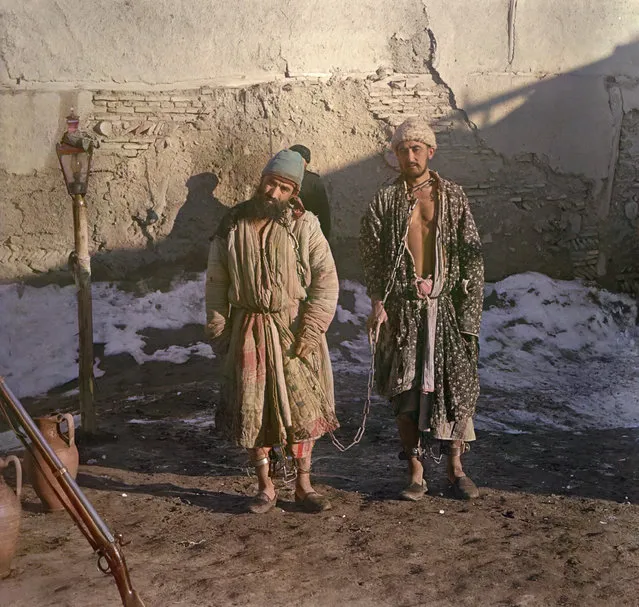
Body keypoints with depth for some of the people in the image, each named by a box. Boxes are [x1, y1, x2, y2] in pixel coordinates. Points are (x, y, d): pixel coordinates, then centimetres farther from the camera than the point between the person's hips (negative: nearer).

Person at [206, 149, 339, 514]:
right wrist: (218, 331, 4)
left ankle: (304, 486, 18)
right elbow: (216, 282, 8)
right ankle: (266, 487, 21)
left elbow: (326, 281, -7)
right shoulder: (233, 226, 2)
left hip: (293, 328, -2)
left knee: (301, 406, 3)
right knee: (252, 410, 6)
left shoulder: (304, 226, -5)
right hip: (248, 330, 2)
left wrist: (311, 330, -13)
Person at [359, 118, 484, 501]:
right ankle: (416, 474, 12)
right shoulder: (386, 201, 5)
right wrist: (378, 303, -8)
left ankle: (456, 468, 17)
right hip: (403, 307, 0)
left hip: (447, 303, 0)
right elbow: (371, 256, 3)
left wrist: (470, 308, -4)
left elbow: (472, 255, 4)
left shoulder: (453, 196, 6)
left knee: (456, 384, 2)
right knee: (406, 389, 2)